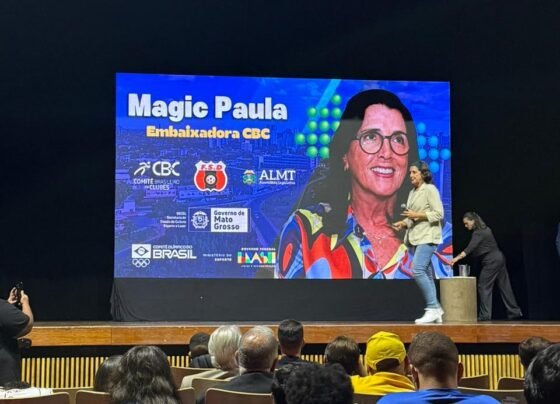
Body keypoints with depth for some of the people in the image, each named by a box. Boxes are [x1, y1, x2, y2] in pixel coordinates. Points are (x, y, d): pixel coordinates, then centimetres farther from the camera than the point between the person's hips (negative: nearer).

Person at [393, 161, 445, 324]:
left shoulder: (430, 189, -6)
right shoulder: (412, 193, 17)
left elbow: (439, 213, -12)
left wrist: (417, 215, -18)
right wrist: (403, 223, 3)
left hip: (427, 237, -8)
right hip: (416, 237, 8)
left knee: (418, 270, -19)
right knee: (426, 274, 8)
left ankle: (433, 308, -14)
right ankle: (435, 310, 13)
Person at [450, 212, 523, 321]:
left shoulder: (478, 233, -15)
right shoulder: (485, 229, 15)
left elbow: (470, 248, -28)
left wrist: (457, 258, -36)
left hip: (491, 261, -10)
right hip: (499, 258, 10)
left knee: (484, 287, -7)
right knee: (504, 286, 11)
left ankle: (485, 315, -11)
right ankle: (514, 312, 14)